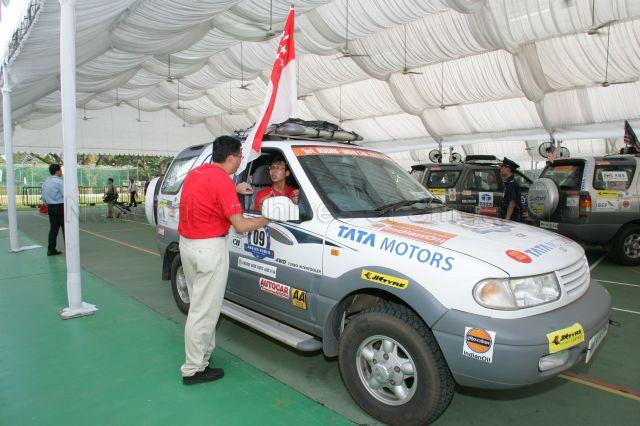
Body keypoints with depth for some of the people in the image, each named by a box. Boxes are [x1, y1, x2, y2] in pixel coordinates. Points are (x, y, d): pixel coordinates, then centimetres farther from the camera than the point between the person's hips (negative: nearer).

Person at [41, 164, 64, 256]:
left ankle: (51, 249, 13)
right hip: (60, 206, -7)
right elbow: (65, 195, -18)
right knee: (65, 228, -2)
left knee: (53, 228, 12)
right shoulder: (59, 182, -13)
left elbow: (44, 197, 16)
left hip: (50, 207, 8)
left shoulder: (45, 182, 12)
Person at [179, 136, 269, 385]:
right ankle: (193, 369, 11)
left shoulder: (196, 172, 8)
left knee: (200, 303, 21)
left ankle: (205, 351, 36)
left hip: (186, 243, 10)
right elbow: (240, 225, -20)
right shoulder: (222, 180, -18)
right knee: (204, 310, 1)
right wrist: (266, 220, -3)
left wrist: (235, 189, 22)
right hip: (209, 249, -10)